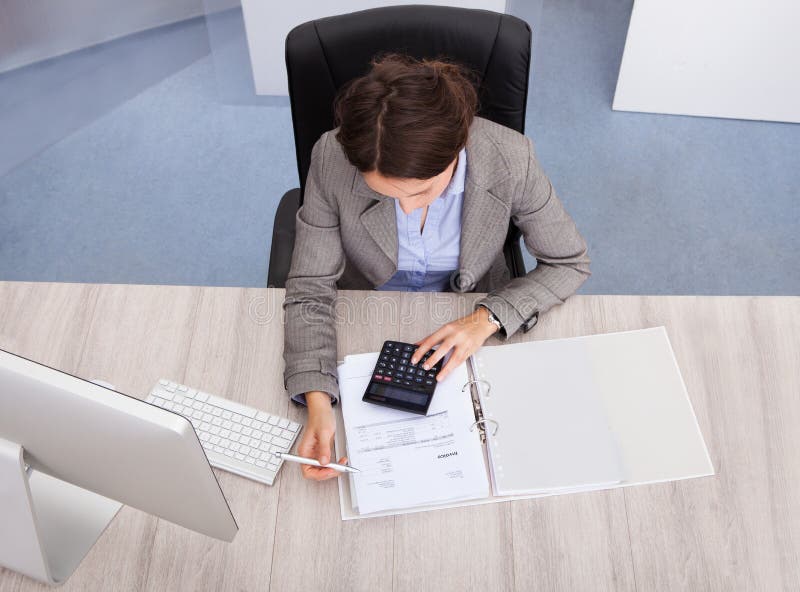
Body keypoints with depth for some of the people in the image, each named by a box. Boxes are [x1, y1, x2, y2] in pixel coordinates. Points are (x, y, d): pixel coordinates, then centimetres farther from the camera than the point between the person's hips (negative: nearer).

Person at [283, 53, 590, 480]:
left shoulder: (510, 158, -28)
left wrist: (488, 318, -28)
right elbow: (310, 289, -21)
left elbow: (568, 263, -13)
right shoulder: (332, 160, -29)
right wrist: (318, 404, -36)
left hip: (468, 328, 2)